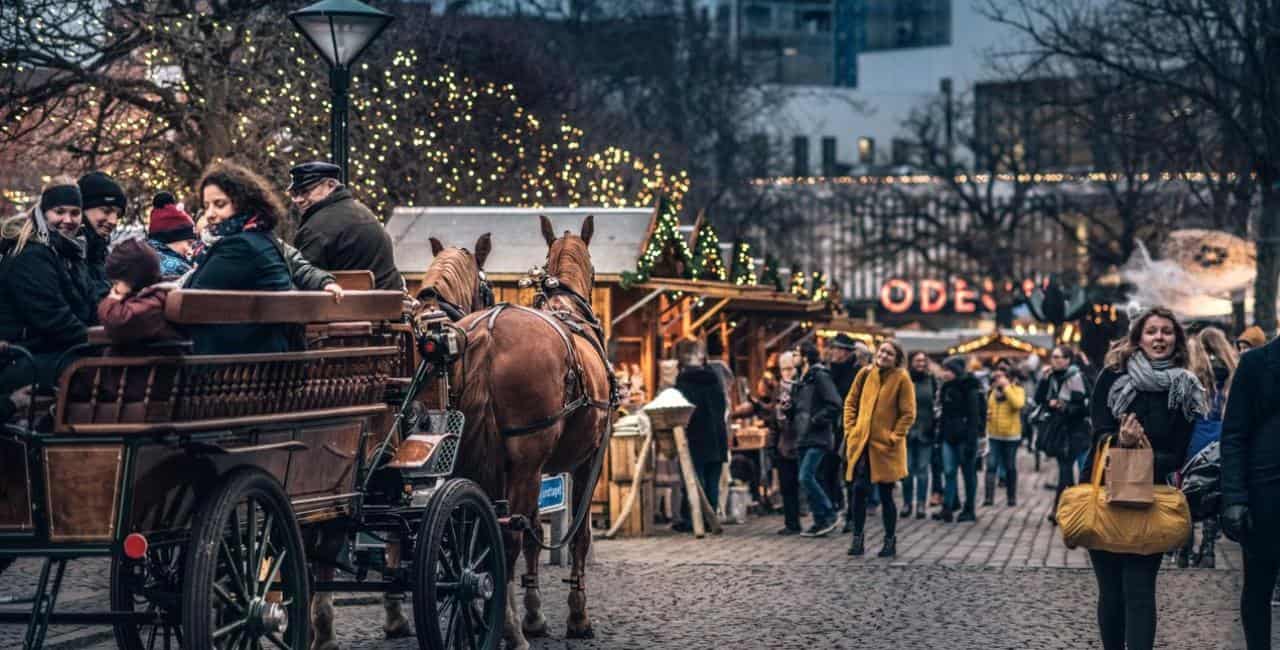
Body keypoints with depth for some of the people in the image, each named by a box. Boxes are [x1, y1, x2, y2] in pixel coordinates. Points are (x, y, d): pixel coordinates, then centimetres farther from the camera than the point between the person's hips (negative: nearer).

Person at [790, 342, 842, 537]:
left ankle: (828, 516, -7)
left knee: (806, 477, -17)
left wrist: (815, 420, -17)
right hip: (803, 438, 9)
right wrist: (791, 416, 6)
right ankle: (820, 521, 14)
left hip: (817, 438, -9)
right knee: (807, 479, 8)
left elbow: (834, 404, -18)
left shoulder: (820, 376, -10)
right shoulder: (801, 380, 17)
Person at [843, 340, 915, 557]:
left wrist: (894, 436, -10)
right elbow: (850, 402, 13)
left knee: (886, 494, 2)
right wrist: (851, 429, 4)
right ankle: (857, 539, 9)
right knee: (859, 490, 0)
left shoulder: (902, 379, -5)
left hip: (886, 446, -3)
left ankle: (890, 541, 12)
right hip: (861, 444, 3)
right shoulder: (865, 374, 5)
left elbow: (908, 414, -5)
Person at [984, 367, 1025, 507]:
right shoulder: (993, 391, 11)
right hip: (994, 435, 3)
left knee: (1010, 467, 7)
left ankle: (1011, 497, 18)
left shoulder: (1017, 390, -4)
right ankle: (989, 497, -8)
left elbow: (1018, 404, -25)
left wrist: (1006, 386, -22)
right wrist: (986, 413, 4)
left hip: (1011, 435, -3)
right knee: (991, 465, -7)